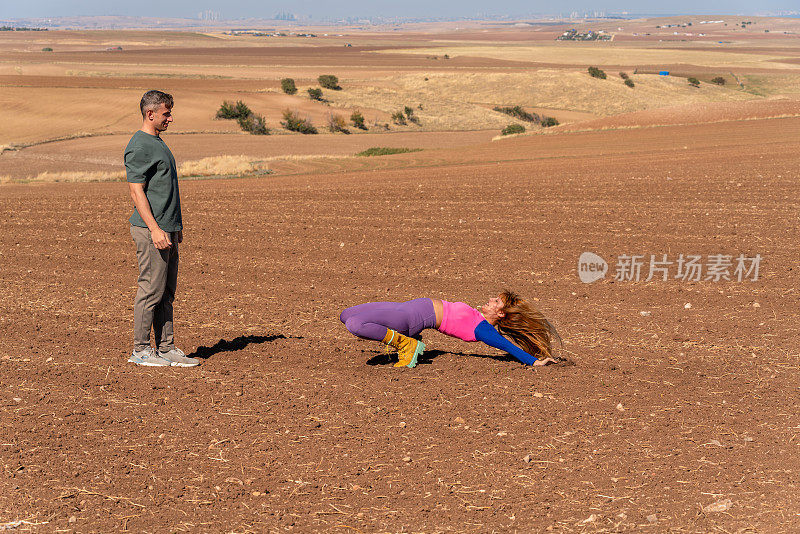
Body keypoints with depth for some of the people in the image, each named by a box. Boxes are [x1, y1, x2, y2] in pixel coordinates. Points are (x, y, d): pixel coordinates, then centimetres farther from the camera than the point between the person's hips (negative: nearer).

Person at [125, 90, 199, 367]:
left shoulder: (158, 143, 18)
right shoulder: (139, 147, -13)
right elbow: (137, 191, -18)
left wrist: (175, 225, 24)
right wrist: (155, 229, -23)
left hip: (167, 228, 10)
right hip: (151, 229, -10)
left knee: (166, 292, 11)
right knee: (151, 290, -5)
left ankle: (166, 348, 15)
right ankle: (141, 350, 3)